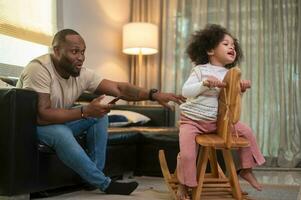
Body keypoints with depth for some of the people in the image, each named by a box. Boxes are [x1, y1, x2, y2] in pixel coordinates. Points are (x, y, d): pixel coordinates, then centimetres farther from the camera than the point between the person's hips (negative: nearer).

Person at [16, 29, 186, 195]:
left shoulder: (82, 74, -10)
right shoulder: (39, 69, -28)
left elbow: (118, 88, -12)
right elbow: (41, 115, -33)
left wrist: (154, 94, -25)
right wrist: (85, 111, -35)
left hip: (61, 121, 7)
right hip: (31, 125, -7)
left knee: (100, 117, -9)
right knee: (62, 132, -35)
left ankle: (93, 176, -7)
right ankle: (105, 183, -19)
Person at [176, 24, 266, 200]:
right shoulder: (200, 70, -10)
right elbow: (186, 91, -17)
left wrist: (241, 89, -8)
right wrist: (205, 84, -30)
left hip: (218, 120, 5)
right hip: (192, 120, -5)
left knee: (247, 132, 3)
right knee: (187, 154, -17)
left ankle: (246, 170, 21)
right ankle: (184, 185, 11)